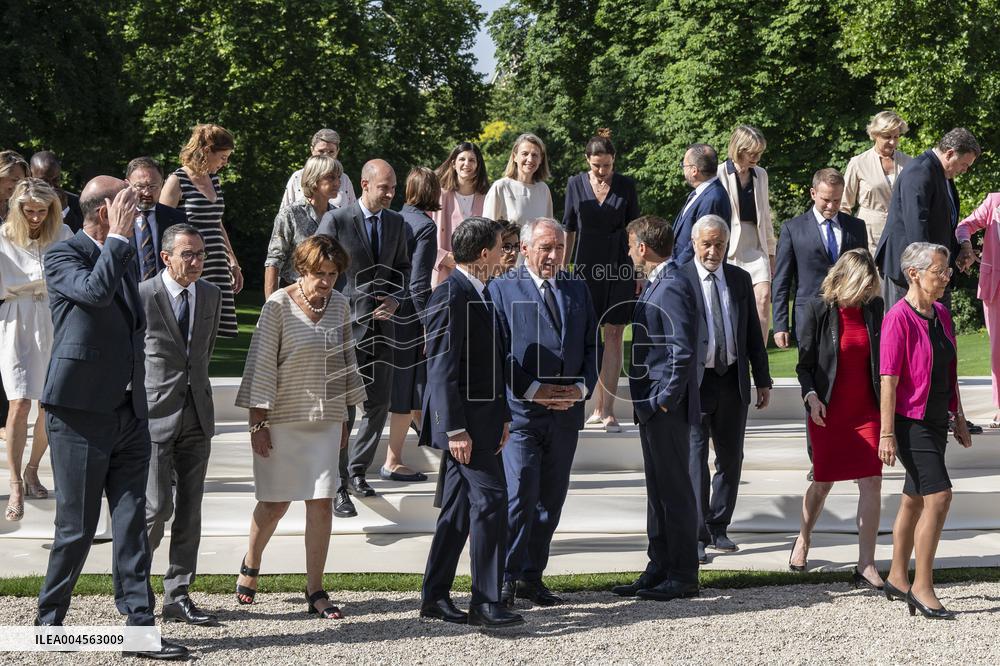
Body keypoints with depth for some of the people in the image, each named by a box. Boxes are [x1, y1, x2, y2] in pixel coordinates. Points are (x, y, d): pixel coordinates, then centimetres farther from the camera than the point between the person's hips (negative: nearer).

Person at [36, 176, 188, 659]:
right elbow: (96, 291, -29)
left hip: (128, 415, 7)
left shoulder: (122, 256, 16)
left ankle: (140, 627, 4)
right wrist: (118, 237, -19)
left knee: (132, 525, 3)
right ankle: (48, 620, 18)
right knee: (77, 527, 1)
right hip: (80, 415, -7)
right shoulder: (62, 255, -8)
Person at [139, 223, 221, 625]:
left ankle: (178, 595, 12)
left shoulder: (211, 295, 8)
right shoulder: (141, 296, -9)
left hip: (197, 414, 5)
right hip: (155, 413, -5)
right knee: (158, 506, -8)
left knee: (189, 509, 5)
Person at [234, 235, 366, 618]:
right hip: (282, 417, -4)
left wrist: (344, 414, 15)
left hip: (325, 418, 4)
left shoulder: (340, 305, 6)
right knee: (276, 502, 3)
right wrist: (258, 421, -11)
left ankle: (315, 592, 5)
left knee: (321, 502, -1)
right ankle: (250, 566, 31)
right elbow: (262, 363, -9)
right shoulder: (279, 305, -9)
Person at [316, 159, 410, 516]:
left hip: (381, 325, 6)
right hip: (347, 325, -5)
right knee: (343, 407, -5)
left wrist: (396, 298, 0)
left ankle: (357, 470, 28)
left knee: (379, 404, 10)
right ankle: (338, 487, 1)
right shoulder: (336, 222, -9)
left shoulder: (396, 222, 9)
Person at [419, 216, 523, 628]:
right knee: (490, 500, -11)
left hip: (480, 417, 10)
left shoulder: (479, 293, 16)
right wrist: (455, 429, -22)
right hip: (461, 420, -10)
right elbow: (442, 369, -19)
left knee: (458, 508, 12)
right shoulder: (450, 296, -15)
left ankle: (435, 597, 18)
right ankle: (485, 604, -6)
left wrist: (502, 415, 18)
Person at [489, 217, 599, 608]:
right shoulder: (502, 289, -1)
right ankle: (506, 577, -1)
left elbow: (593, 345, 13)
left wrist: (582, 387, -4)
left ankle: (532, 576, 18)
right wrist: (533, 390, -15)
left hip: (566, 412, 5)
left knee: (551, 499, 9)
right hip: (520, 412, -5)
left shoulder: (578, 290, 14)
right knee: (520, 497, -10)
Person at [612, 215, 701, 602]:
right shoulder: (657, 284, 15)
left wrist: (666, 399, -19)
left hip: (667, 408, -10)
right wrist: (648, 401, 16)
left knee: (675, 490, -3)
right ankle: (659, 570, 21)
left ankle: (684, 577, 3)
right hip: (652, 408, 10)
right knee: (658, 490, 14)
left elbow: (683, 349, -22)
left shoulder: (672, 286, -16)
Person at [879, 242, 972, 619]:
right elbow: (888, 380, -17)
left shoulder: (941, 314, 10)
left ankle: (897, 579, 25)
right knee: (939, 496, -14)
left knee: (915, 500, 14)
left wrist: (958, 417, 19)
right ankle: (922, 587, -8)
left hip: (936, 421, 8)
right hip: (910, 422, -8)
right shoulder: (899, 318, -15)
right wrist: (887, 433, -19)